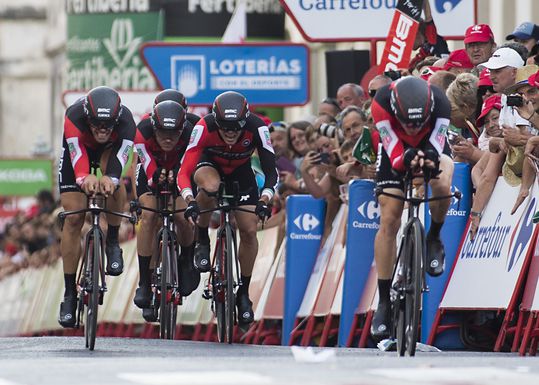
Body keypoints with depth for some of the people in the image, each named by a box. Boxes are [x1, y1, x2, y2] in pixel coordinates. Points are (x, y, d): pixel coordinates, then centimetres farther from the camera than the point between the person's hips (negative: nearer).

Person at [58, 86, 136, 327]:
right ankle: (69, 294, 0)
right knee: (74, 218, -9)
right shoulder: (74, 117, -40)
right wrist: (86, 179, -68)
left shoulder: (125, 121, -37)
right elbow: (78, 157, -47)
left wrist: (110, 180, -68)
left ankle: (112, 242, -13)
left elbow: (120, 159, -46)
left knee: (114, 178, -35)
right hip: (77, 151, 0)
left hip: (110, 151, 0)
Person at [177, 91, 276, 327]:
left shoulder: (256, 128, -33)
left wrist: (265, 199, -50)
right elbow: (184, 172, -38)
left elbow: (271, 171, -32)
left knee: (249, 230, -11)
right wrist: (189, 200, -56)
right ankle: (202, 242, -14)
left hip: (241, 173, 2)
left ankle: (244, 292, 7)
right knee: (210, 186, -38)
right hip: (210, 165, -2)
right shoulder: (204, 128, -36)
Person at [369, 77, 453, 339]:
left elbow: (437, 145, -33)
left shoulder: (440, 103, -35)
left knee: (442, 185, -35)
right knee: (389, 223, -9)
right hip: (396, 150, 0)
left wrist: (431, 161, -56)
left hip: (431, 146, 0)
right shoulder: (382, 102, -36)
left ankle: (434, 239, -3)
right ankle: (384, 301, 0)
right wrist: (405, 160, -55)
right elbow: (393, 151, -33)